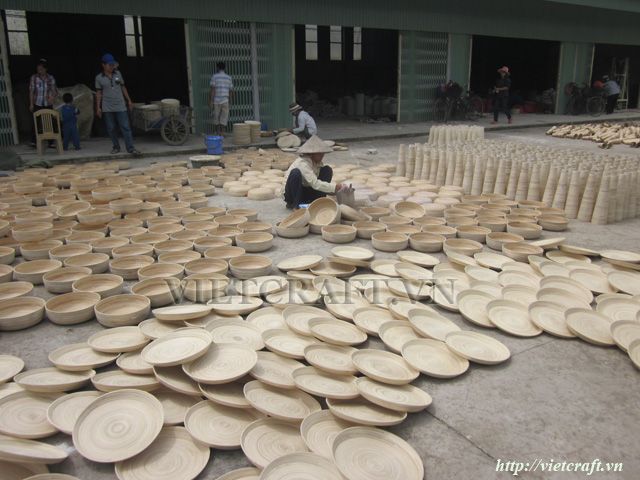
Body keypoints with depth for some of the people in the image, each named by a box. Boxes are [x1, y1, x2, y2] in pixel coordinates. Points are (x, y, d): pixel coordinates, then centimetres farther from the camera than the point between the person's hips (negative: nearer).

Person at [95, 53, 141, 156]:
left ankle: (131, 148, -7)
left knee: (126, 127, -6)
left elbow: (123, 87, 12)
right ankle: (116, 147, 19)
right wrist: (98, 107, -1)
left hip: (120, 106, 1)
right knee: (111, 128, 5)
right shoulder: (99, 78, -1)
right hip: (107, 108, 0)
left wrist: (129, 100, 10)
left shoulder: (118, 73, 4)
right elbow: (98, 93, 2)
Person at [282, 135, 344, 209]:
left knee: (327, 170, -5)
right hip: (292, 193, -7)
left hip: (307, 191, 7)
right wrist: (335, 187, -37)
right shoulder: (302, 163, -26)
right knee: (296, 172, -37)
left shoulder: (317, 162, -3)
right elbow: (315, 184, -35)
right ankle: (294, 204, -19)